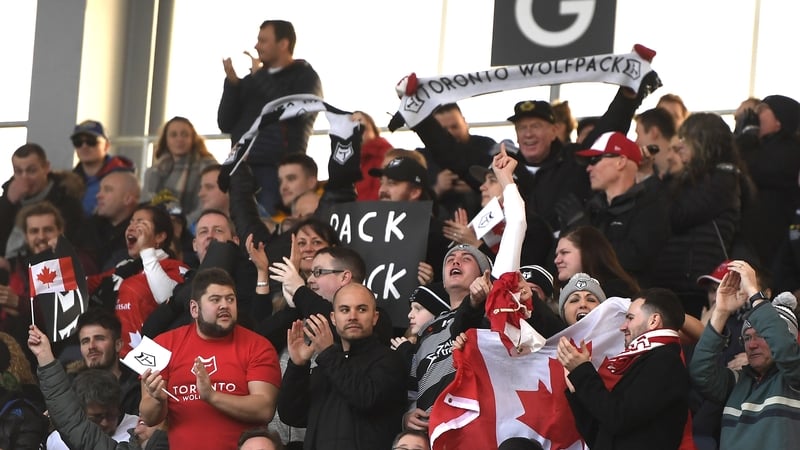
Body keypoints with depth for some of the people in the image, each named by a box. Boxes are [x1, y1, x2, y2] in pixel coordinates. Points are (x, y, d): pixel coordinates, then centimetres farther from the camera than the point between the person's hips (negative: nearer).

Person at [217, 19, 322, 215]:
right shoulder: (252, 80, 23)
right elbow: (225, 124, 17)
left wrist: (259, 76, -3)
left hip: (277, 170, -5)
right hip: (242, 169, 5)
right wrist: (232, 82, 3)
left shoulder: (305, 77, 7)